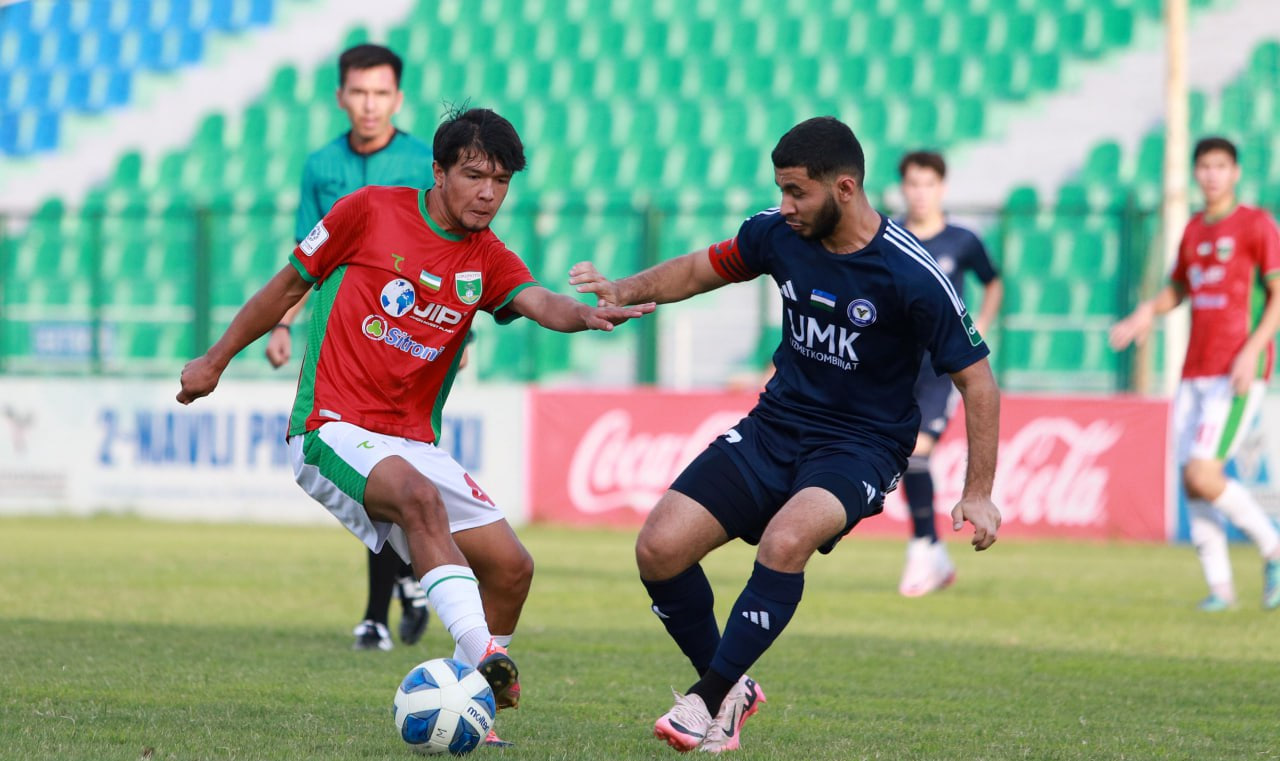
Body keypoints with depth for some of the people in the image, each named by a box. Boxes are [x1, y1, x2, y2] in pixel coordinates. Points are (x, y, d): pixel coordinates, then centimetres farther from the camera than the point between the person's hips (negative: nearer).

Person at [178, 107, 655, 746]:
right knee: (419, 496, -35)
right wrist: (216, 360, 13)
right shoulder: (371, 212, -3)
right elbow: (289, 285, 8)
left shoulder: (487, 261, 7)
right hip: (333, 430, -5)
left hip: (414, 445, 6)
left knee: (510, 566, -5)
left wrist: (586, 314, -38)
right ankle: (484, 656, -47)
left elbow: (539, 303, -14)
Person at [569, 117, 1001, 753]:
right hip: (775, 426, 5)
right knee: (659, 548, -12)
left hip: (860, 445, -5)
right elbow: (704, 269, 16)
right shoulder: (778, 233, -4)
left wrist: (978, 494, -15)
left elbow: (976, 379, -11)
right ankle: (732, 689, 9)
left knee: (785, 538, -36)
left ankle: (711, 697, -21)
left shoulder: (911, 277, -18)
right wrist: (625, 290, -1)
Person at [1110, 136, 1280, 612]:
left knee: (1203, 475, -17)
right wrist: (1147, 313, 7)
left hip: (1237, 375, -7)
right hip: (1195, 373, 7)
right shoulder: (1193, 230, 15)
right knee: (1191, 482, 0)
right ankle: (1219, 585, 7)